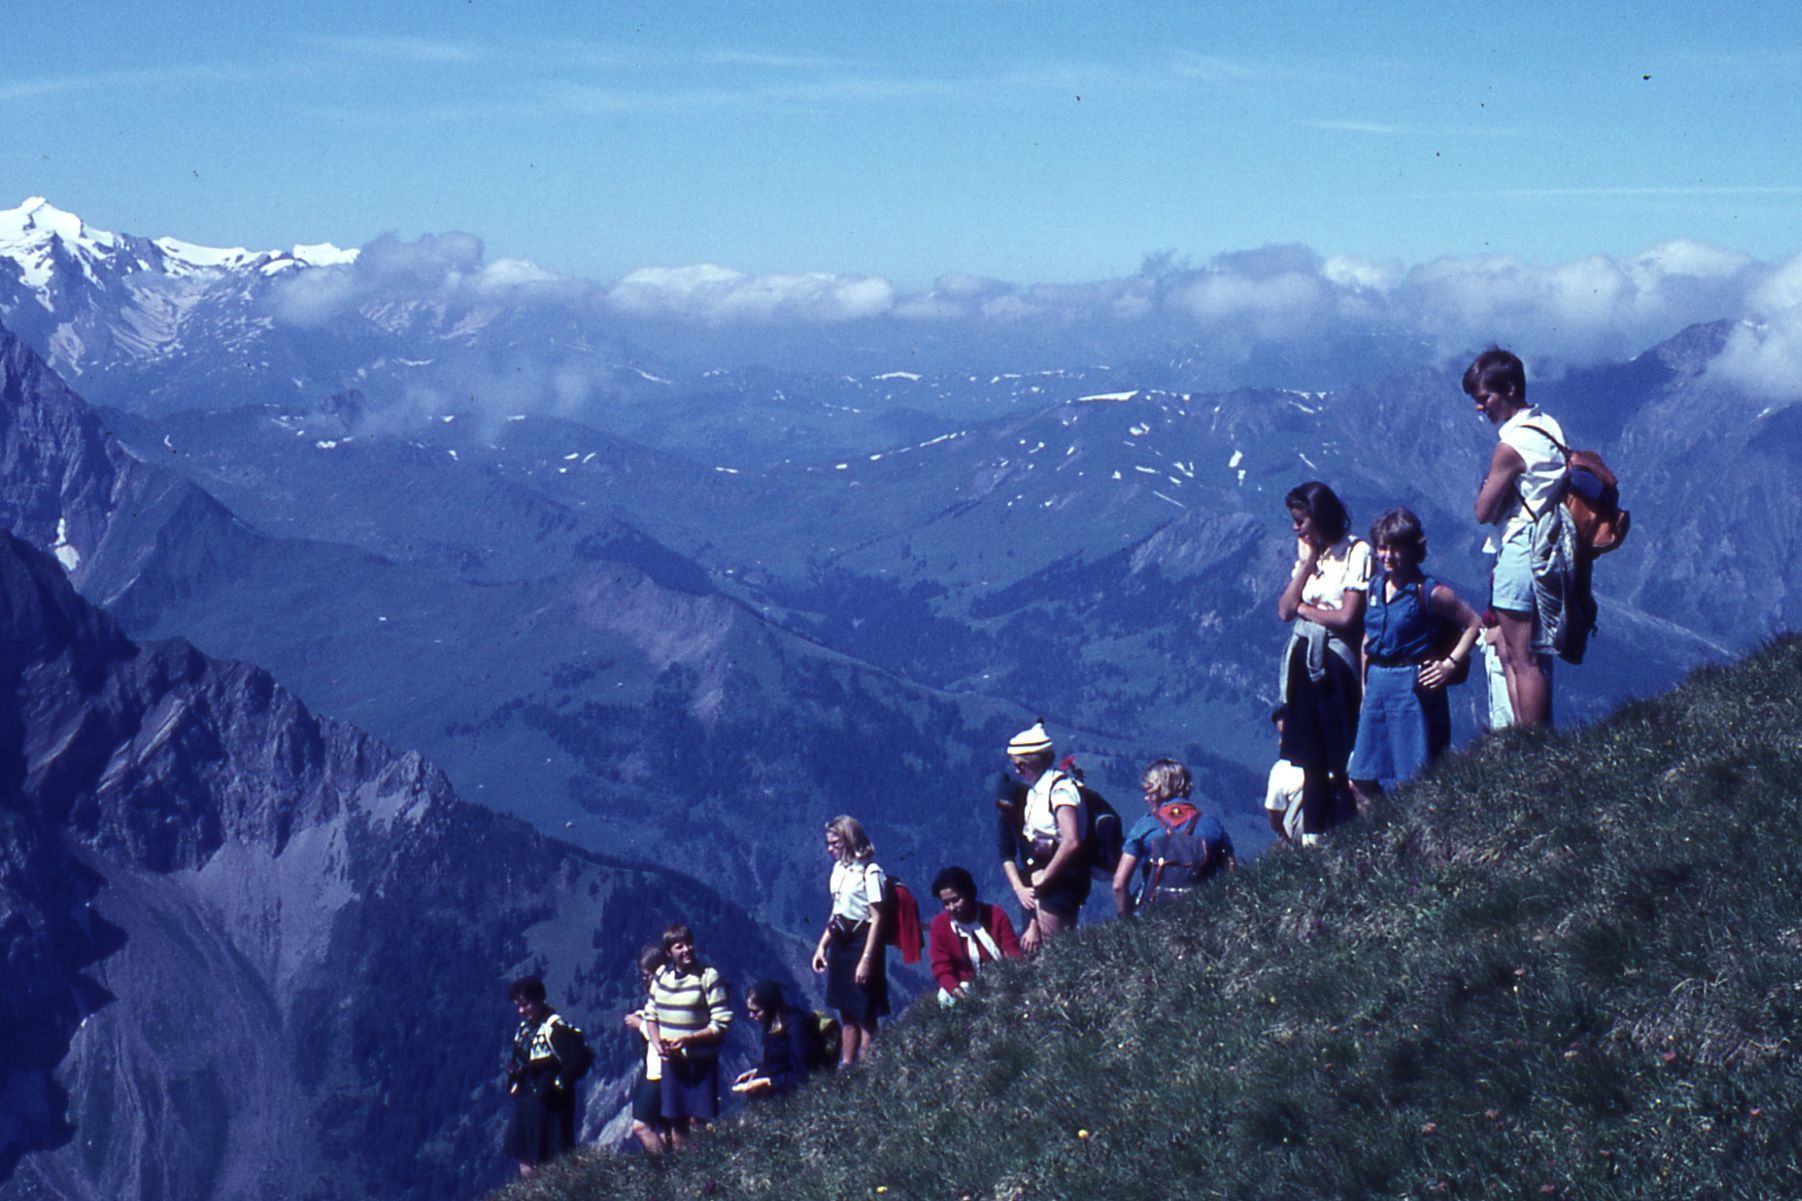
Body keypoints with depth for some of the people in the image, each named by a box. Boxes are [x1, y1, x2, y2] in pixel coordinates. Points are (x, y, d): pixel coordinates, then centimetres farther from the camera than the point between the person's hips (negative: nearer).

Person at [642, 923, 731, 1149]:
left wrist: (687, 1039, -20)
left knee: (698, 1121, -5)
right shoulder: (661, 976, 5)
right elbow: (650, 1014, 14)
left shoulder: (708, 976, -11)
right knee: (676, 1120, 12)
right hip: (671, 1060, 5)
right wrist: (657, 1042, -5)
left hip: (701, 1062, -5)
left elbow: (722, 1023, -14)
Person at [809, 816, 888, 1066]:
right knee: (847, 1013, 13)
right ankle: (845, 1069, 19)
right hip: (840, 942, 8)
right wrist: (822, 945, 12)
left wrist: (867, 959, -21)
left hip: (861, 941, -8)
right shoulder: (839, 869, 10)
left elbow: (877, 918, -17)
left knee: (865, 1014, -2)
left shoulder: (869, 871, -14)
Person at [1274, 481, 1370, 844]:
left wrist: (1304, 608, -1)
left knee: (1340, 758, -4)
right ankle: (1312, 834, 11)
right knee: (1311, 758, 7)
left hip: (1335, 662, -7)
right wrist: (1307, 563, -1)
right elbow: (1285, 610, 3)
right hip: (1303, 661, 7)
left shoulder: (1355, 552, -7)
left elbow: (1347, 617, -15)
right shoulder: (1307, 554, 15)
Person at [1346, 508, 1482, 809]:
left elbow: (1474, 624, -7)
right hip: (1377, 684, 7)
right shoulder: (1375, 587, 8)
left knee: (1416, 778, -2)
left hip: (1413, 686, -7)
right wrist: (1364, 682, 14)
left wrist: (1450, 664, -12)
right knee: (1360, 779, 8)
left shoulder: (1429, 592, -10)